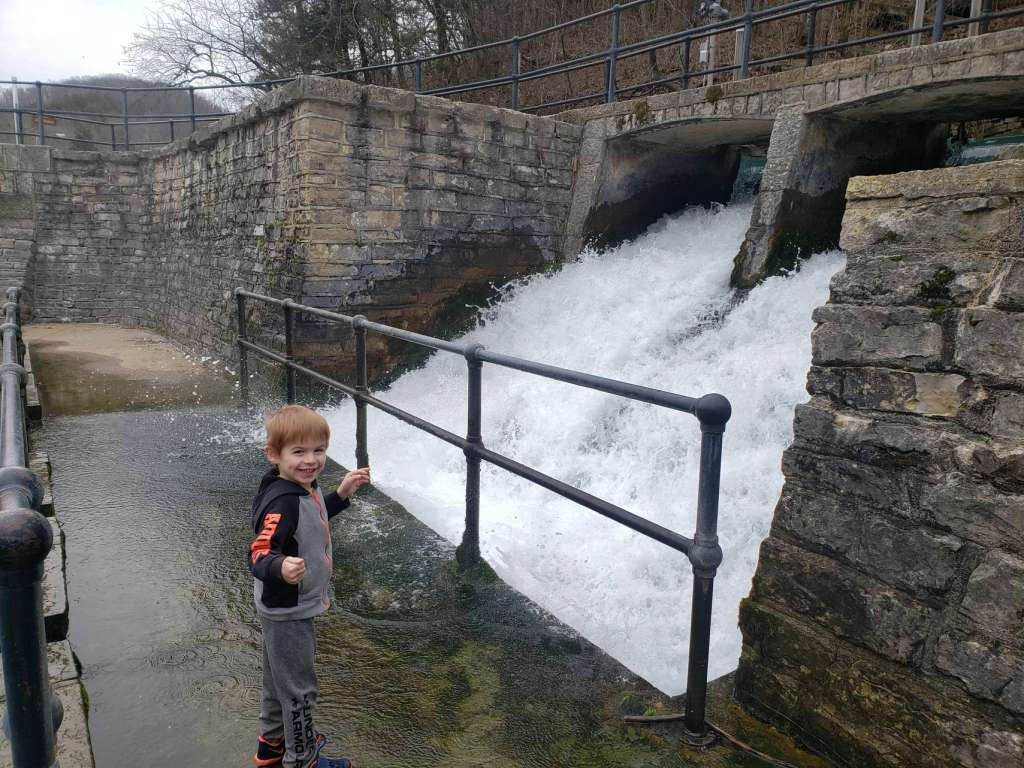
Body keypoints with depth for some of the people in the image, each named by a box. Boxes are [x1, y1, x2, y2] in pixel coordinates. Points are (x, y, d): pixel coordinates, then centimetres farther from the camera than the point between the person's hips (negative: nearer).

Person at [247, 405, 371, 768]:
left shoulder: (302, 490, -2)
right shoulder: (281, 503, -32)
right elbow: (259, 555, -38)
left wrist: (341, 494, 10)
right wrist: (280, 569, -58)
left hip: (293, 607, 10)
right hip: (287, 612, -10)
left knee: (280, 677, 27)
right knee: (299, 686, 8)